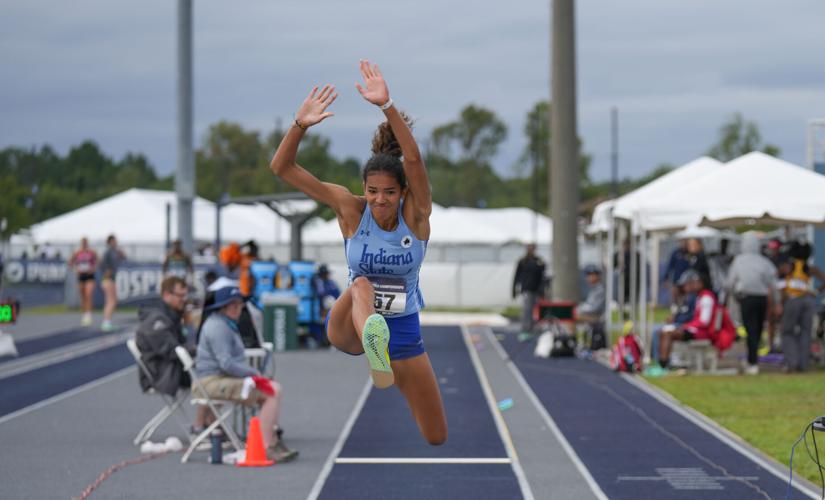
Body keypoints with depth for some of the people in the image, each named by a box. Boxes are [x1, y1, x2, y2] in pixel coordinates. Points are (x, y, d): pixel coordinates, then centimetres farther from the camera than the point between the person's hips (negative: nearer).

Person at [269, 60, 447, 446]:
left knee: (436, 438, 5)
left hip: (403, 330, 2)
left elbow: (413, 160, -31)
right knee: (361, 285, -38)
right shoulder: (351, 210, -8)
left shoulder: (416, 213, -10)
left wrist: (387, 105, -44)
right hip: (347, 325, -2)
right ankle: (373, 345, -72)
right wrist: (300, 124, -32)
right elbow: (282, 168, -14)